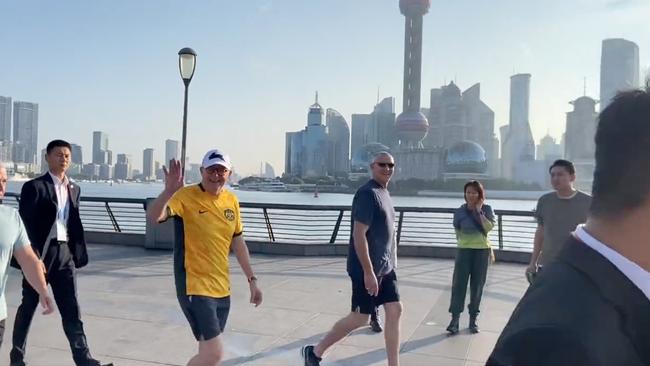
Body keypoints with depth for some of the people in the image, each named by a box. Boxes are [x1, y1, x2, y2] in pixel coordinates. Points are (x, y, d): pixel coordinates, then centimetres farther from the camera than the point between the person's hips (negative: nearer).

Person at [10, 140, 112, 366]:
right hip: (39, 253, -4)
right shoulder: (34, 186, -6)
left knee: (71, 308, 2)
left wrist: (78, 254, 9)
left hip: (64, 254, 5)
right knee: (29, 306, 9)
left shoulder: (74, 189, 13)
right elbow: (24, 224, -11)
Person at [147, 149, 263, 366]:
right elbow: (153, 217, -29)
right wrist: (169, 191, -46)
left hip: (222, 288, 7)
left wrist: (252, 279, 16)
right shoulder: (187, 196, -13)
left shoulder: (232, 201, 6)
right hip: (194, 286, -7)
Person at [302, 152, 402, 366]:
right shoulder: (367, 193, -16)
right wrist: (369, 272, -24)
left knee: (394, 311, 5)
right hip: (367, 269, -9)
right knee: (360, 318, 1)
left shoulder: (384, 193, 13)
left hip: (385, 268, 9)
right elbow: (359, 235, -22)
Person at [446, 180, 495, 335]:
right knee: (459, 284, -6)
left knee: (477, 286, 6)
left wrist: (479, 211, -17)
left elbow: (490, 226, -17)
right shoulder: (460, 211, 0)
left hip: (482, 251, 0)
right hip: (464, 250, 0)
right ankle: (455, 319, -3)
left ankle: (473, 319, 17)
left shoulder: (487, 209, -1)